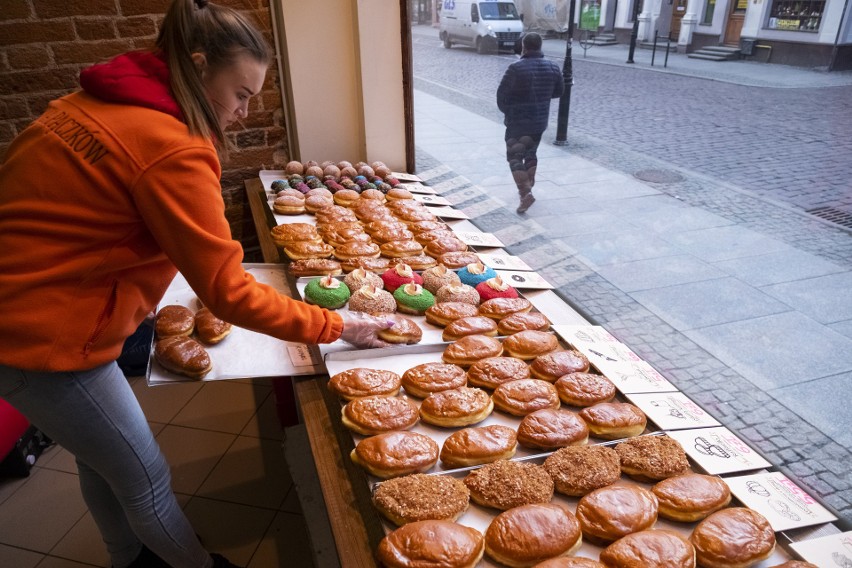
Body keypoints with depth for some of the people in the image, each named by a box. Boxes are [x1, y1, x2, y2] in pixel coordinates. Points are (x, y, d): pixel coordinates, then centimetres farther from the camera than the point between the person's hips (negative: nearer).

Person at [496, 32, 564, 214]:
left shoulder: (516, 68, -17)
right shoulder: (553, 68, 0)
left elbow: (502, 93, -11)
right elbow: (559, 91, 12)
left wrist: (506, 110, 7)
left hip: (517, 121, -6)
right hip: (540, 121, 6)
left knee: (515, 157, -1)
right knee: (531, 153, 23)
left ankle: (526, 193, -15)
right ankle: (528, 186, 32)